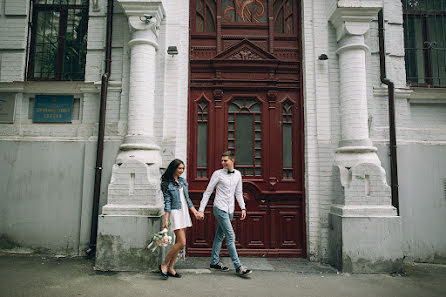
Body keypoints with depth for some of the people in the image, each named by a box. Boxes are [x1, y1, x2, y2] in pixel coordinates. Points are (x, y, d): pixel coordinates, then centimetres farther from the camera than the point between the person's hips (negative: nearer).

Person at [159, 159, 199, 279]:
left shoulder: (183, 181, 12)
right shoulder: (166, 183, -7)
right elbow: (167, 202, -10)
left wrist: (194, 211, 11)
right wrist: (165, 220, -12)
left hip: (184, 212, 7)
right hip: (175, 212, -7)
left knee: (178, 242, 8)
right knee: (182, 243, -10)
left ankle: (170, 268, 19)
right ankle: (163, 265, 6)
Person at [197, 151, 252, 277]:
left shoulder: (237, 174, 8)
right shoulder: (218, 174, -7)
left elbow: (238, 193, 17)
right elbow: (207, 192, -4)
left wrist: (243, 208, 8)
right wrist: (201, 210, -7)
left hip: (230, 210, 5)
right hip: (220, 209, -5)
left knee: (220, 236, 14)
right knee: (230, 236, -8)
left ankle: (214, 262, 26)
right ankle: (238, 266, -2)